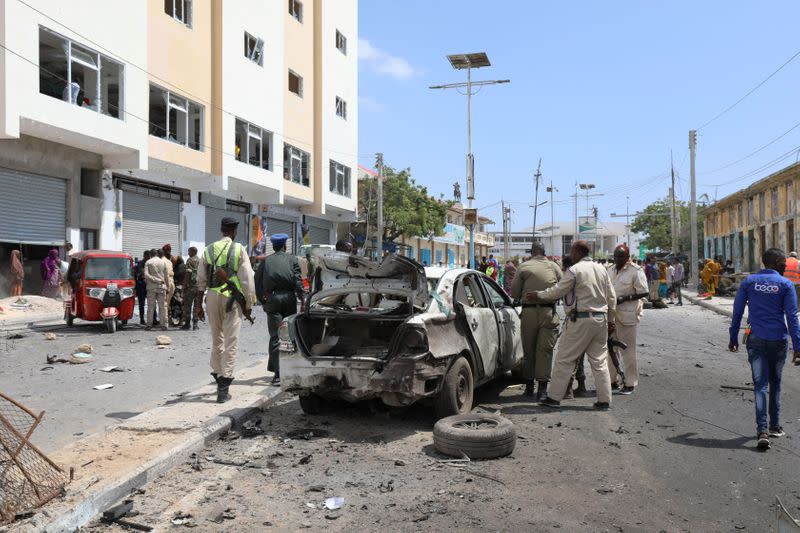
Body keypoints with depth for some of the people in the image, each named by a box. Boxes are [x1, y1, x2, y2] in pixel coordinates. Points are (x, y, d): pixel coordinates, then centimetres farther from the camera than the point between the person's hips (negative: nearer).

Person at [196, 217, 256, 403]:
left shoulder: (208, 250, 8)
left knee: (216, 339, 19)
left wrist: (198, 303, 13)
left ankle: (217, 375, 29)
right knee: (231, 342, -2)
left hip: (212, 297, 4)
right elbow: (247, 279, -6)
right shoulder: (239, 249, -3)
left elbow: (201, 280, 8)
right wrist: (249, 303, 1)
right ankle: (224, 385, -6)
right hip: (231, 298, -4)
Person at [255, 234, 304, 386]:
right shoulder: (292, 259, 8)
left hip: (273, 298, 0)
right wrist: (303, 300, -3)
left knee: (275, 337, -1)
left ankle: (277, 374, -7)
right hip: (289, 298, 0)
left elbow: (257, 281, 7)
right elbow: (298, 281, -2)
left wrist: (262, 301, 15)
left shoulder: (266, 261, 10)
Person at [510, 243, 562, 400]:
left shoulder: (524, 267, 2)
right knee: (545, 349, 2)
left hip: (529, 312, 0)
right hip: (549, 312, 0)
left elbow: (514, 293, 0)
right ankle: (542, 387, -3)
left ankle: (529, 385, 20)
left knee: (528, 349, 12)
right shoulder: (554, 267, 6)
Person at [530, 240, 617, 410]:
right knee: (599, 361, 11)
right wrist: (610, 320, 21)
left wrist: (538, 295, 10)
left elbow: (557, 291, -6)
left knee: (564, 359, 1)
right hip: (600, 319, 7)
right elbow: (612, 297, 13)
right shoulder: (602, 269, 10)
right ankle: (604, 400, 12)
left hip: (580, 320, -7)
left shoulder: (574, 270, -12)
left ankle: (554, 397, 5)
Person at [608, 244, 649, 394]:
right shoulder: (610, 269, 11)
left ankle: (630, 383, 10)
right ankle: (612, 380, 22)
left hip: (627, 314, -7)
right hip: (610, 314, 7)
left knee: (628, 350, 1)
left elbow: (644, 293, -11)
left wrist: (624, 299, -19)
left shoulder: (635, 271, -10)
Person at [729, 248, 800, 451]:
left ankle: (762, 430, -12)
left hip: (755, 339, 1)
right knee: (775, 383, 16)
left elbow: (737, 311, 3)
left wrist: (733, 339, 11)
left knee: (760, 384, -1)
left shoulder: (749, 281, 2)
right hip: (778, 340, 0)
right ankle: (774, 426, 26)